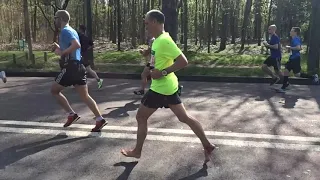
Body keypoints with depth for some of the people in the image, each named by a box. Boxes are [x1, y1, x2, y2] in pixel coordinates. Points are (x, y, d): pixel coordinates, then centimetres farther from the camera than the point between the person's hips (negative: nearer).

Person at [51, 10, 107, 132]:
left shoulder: (65, 31, -9)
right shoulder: (71, 30, 21)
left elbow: (77, 45, -27)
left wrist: (62, 53, -17)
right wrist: (60, 48, 19)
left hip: (71, 67, -9)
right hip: (78, 66, 9)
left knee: (54, 90, 8)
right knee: (85, 96, 8)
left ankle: (72, 115, 5)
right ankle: (99, 120, 3)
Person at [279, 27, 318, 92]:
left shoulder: (296, 39, -16)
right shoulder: (294, 39, 14)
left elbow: (298, 47, -31)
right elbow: (300, 48, 24)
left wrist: (289, 47, -20)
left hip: (296, 58, -10)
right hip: (292, 58, 10)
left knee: (297, 74, -1)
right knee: (286, 71, 5)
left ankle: (313, 77, 13)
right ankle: (284, 87, 8)